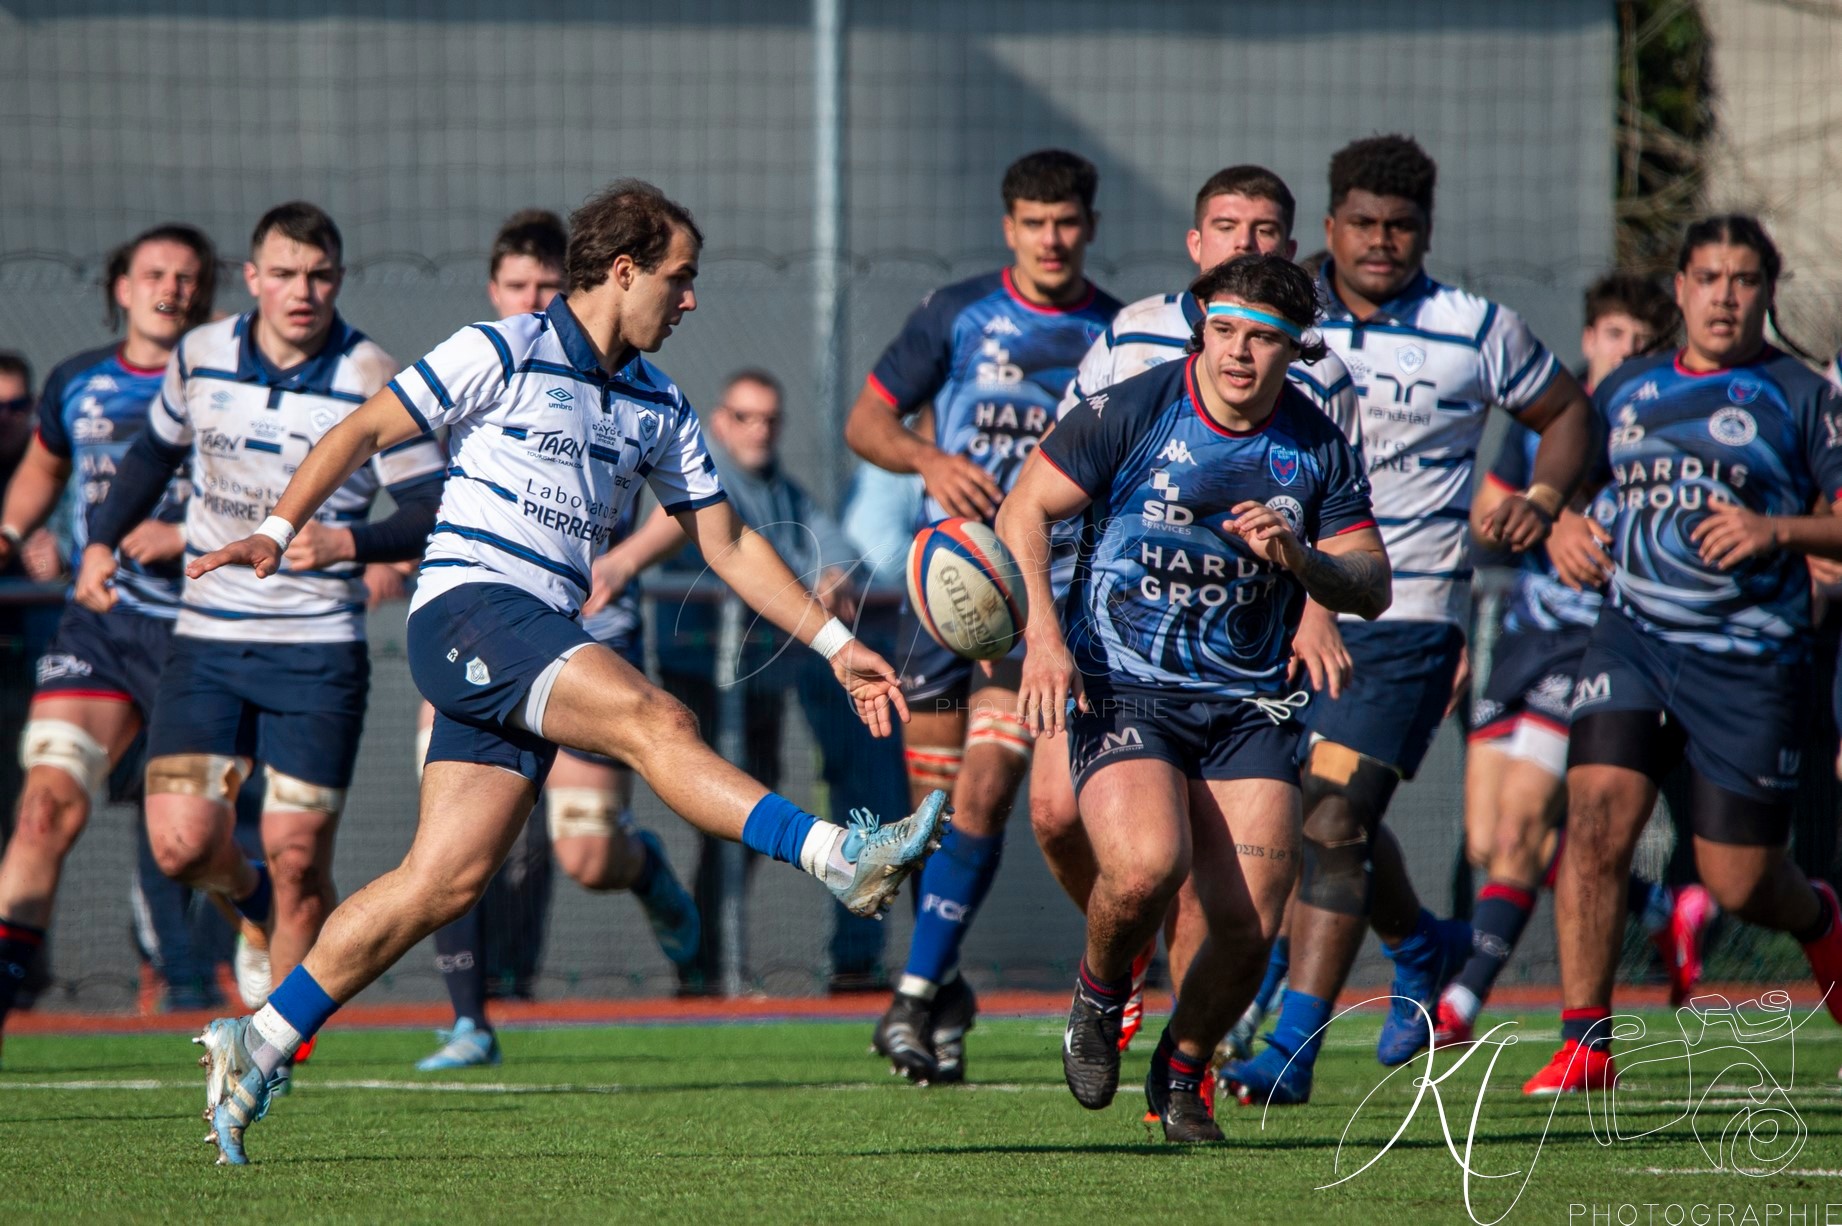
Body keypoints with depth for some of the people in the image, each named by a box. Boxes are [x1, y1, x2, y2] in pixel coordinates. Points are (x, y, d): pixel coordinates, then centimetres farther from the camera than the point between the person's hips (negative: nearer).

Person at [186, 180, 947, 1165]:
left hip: (542, 648, 7)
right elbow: (364, 433, 0)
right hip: (468, 607, -7)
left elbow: (728, 544, 21)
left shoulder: (656, 407, 17)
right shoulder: (502, 353, -2)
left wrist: (835, 644, 13)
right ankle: (841, 860, -38)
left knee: (447, 878, -1)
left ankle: (254, 1047, 4)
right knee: (654, 721, -27)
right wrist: (278, 531, -12)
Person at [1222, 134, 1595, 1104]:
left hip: (1406, 615, -4)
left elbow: (1566, 413, 13)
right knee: (1325, 820, 16)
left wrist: (1543, 499, -5)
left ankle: (1292, 1050, -16)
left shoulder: (1476, 332, -2)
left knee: (1333, 819, -16)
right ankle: (1422, 946, 46)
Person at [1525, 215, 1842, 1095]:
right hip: (1635, 636, 3)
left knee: (1738, 883, 2)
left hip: (1751, 658, -3)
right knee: (1597, 816, -18)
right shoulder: (1625, 390, 12)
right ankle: (1585, 1045, -12)